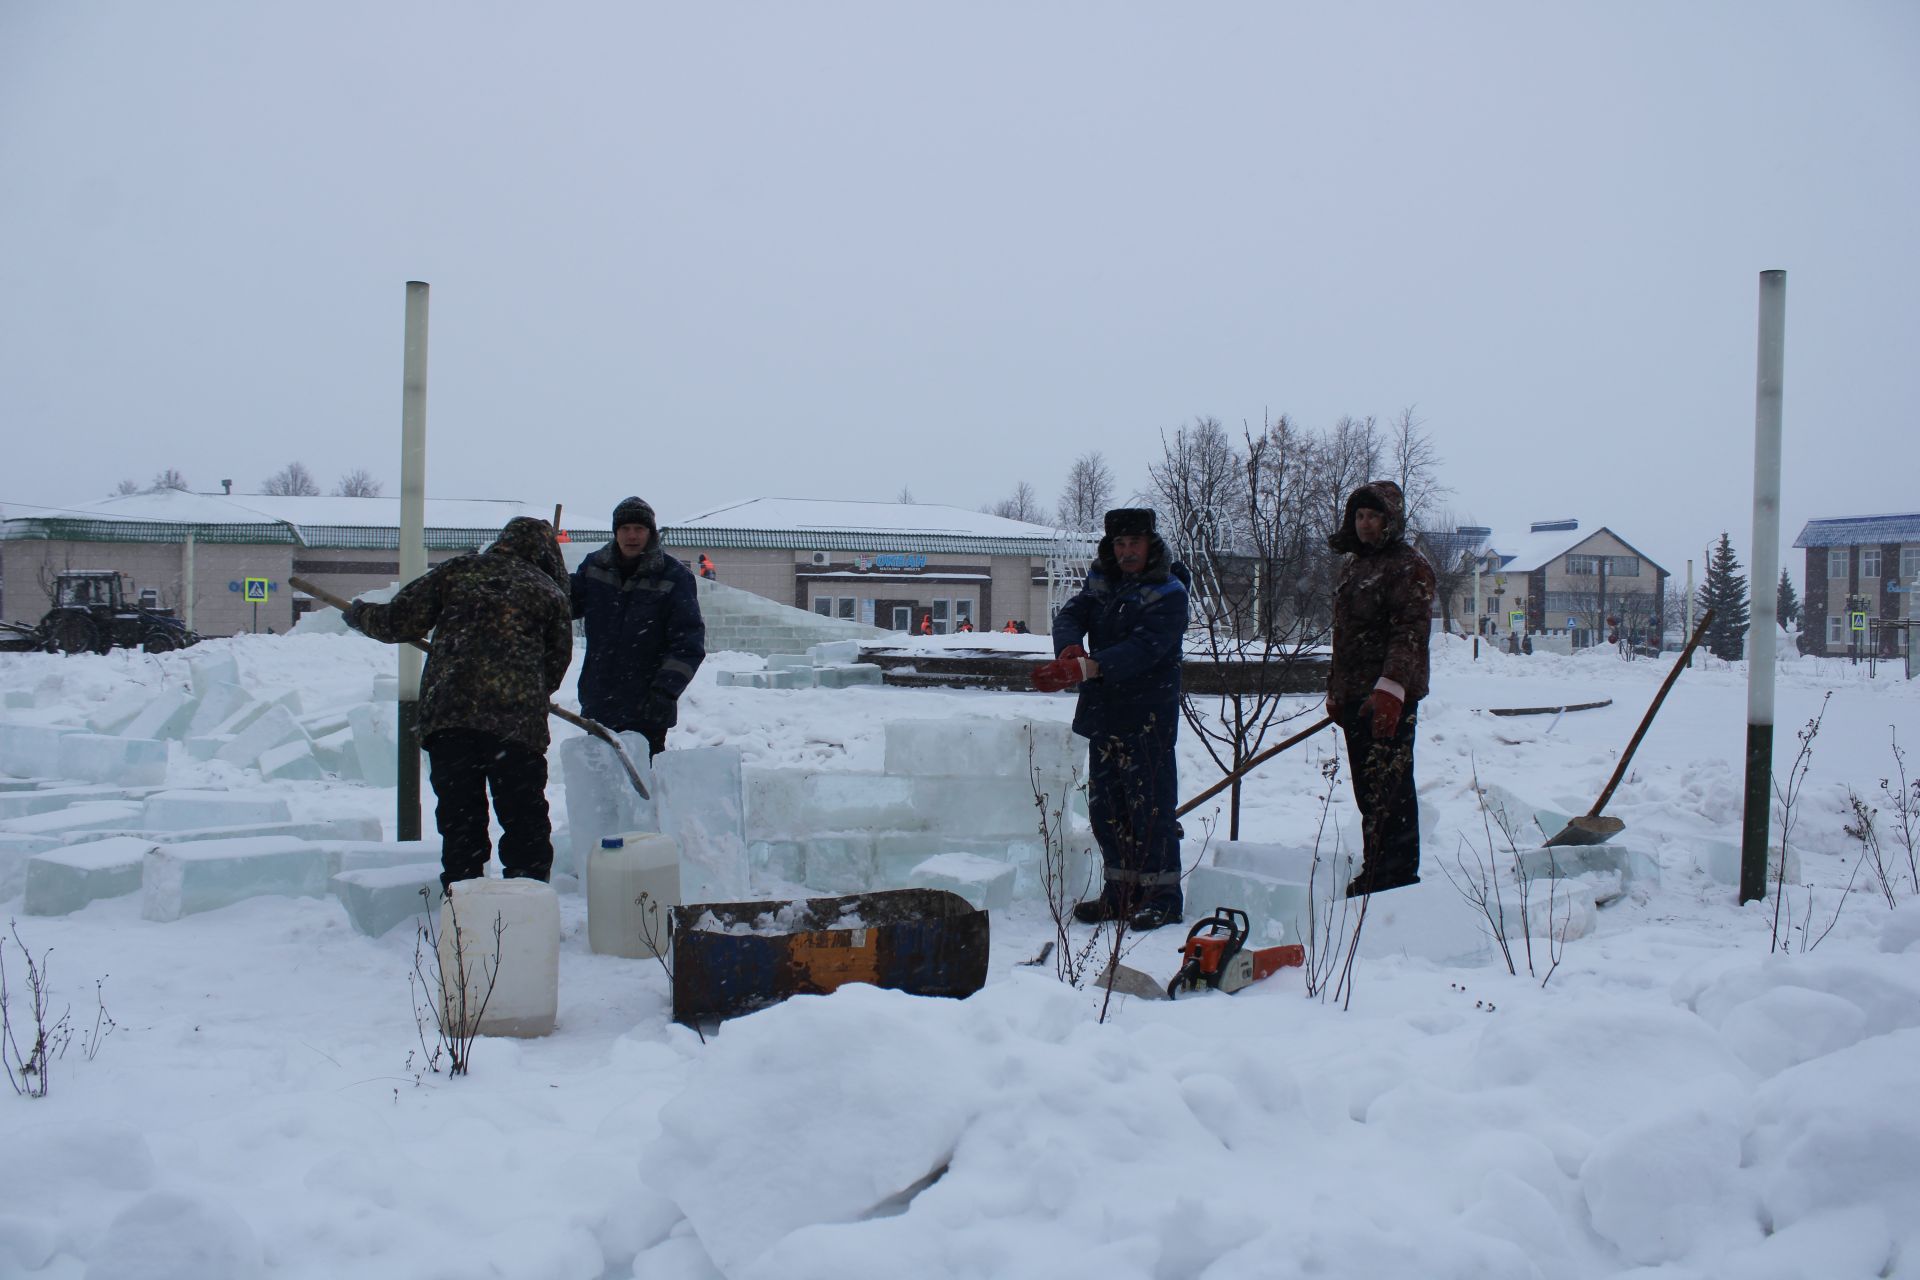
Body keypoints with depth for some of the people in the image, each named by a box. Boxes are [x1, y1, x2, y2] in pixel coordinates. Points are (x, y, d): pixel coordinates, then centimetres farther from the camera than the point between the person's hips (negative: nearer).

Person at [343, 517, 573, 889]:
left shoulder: (456, 571, 12)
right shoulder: (550, 591, 11)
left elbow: (399, 622, 12)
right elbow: (557, 662, 14)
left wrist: (360, 614, 32)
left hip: (448, 711, 1)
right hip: (519, 720, -1)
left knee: (459, 818, 8)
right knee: (525, 819, 6)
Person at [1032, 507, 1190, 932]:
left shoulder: (1169, 593, -10)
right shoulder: (1101, 583, 11)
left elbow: (1144, 647, -22)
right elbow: (1070, 615, -2)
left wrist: (1087, 667, -33)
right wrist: (1070, 649, -25)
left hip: (1149, 717, -7)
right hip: (1103, 712, 7)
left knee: (1150, 802, -6)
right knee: (1105, 804, 11)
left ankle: (1162, 894, 2)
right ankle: (1121, 890, 20)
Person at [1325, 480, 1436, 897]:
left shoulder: (1409, 565, -8)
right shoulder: (1353, 565, 19)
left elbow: (1411, 632, -19)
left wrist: (1390, 688, -30)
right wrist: (1336, 690, 22)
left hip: (1390, 698, -9)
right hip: (1355, 696, 9)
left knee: (1390, 789, -9)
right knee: (1367, 790, 13)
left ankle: (1397, 879, -4)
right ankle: (1374, 874, 22)